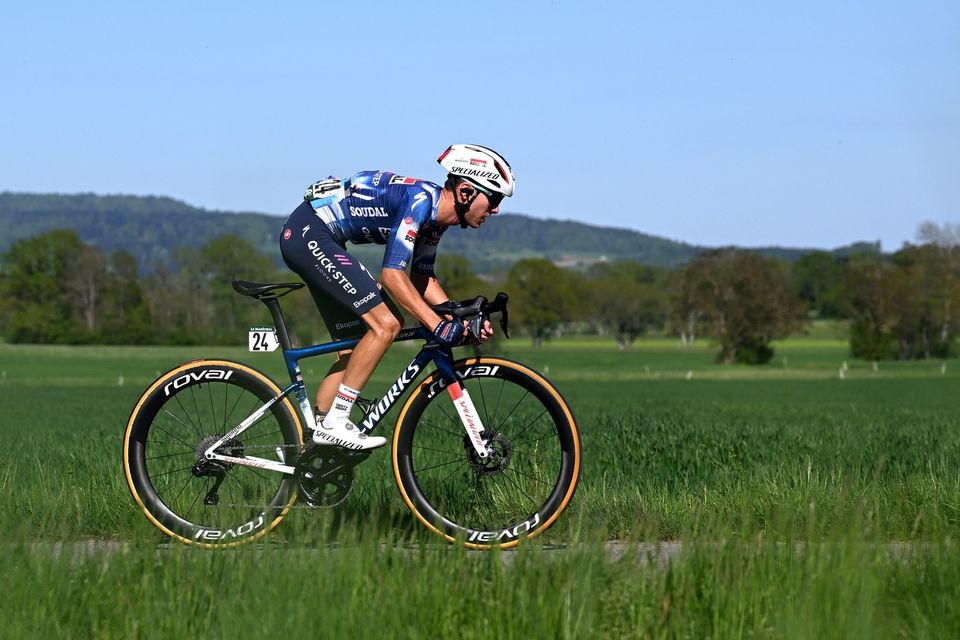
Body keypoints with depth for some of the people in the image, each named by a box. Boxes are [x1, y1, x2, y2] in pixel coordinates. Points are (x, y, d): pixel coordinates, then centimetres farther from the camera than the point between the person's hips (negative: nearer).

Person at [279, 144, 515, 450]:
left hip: (310, 239, 10)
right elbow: (392, 274, -27)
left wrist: (461, 319, 6)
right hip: (307, 232, -10)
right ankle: (334, 423, -14)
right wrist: (438, 325, -29)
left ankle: (315, 445, 12)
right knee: (386, 324, -16)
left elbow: (422, 277, 18)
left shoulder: (437, 213, 7)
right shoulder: (419, 199, -22)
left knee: (353, 349, 10)